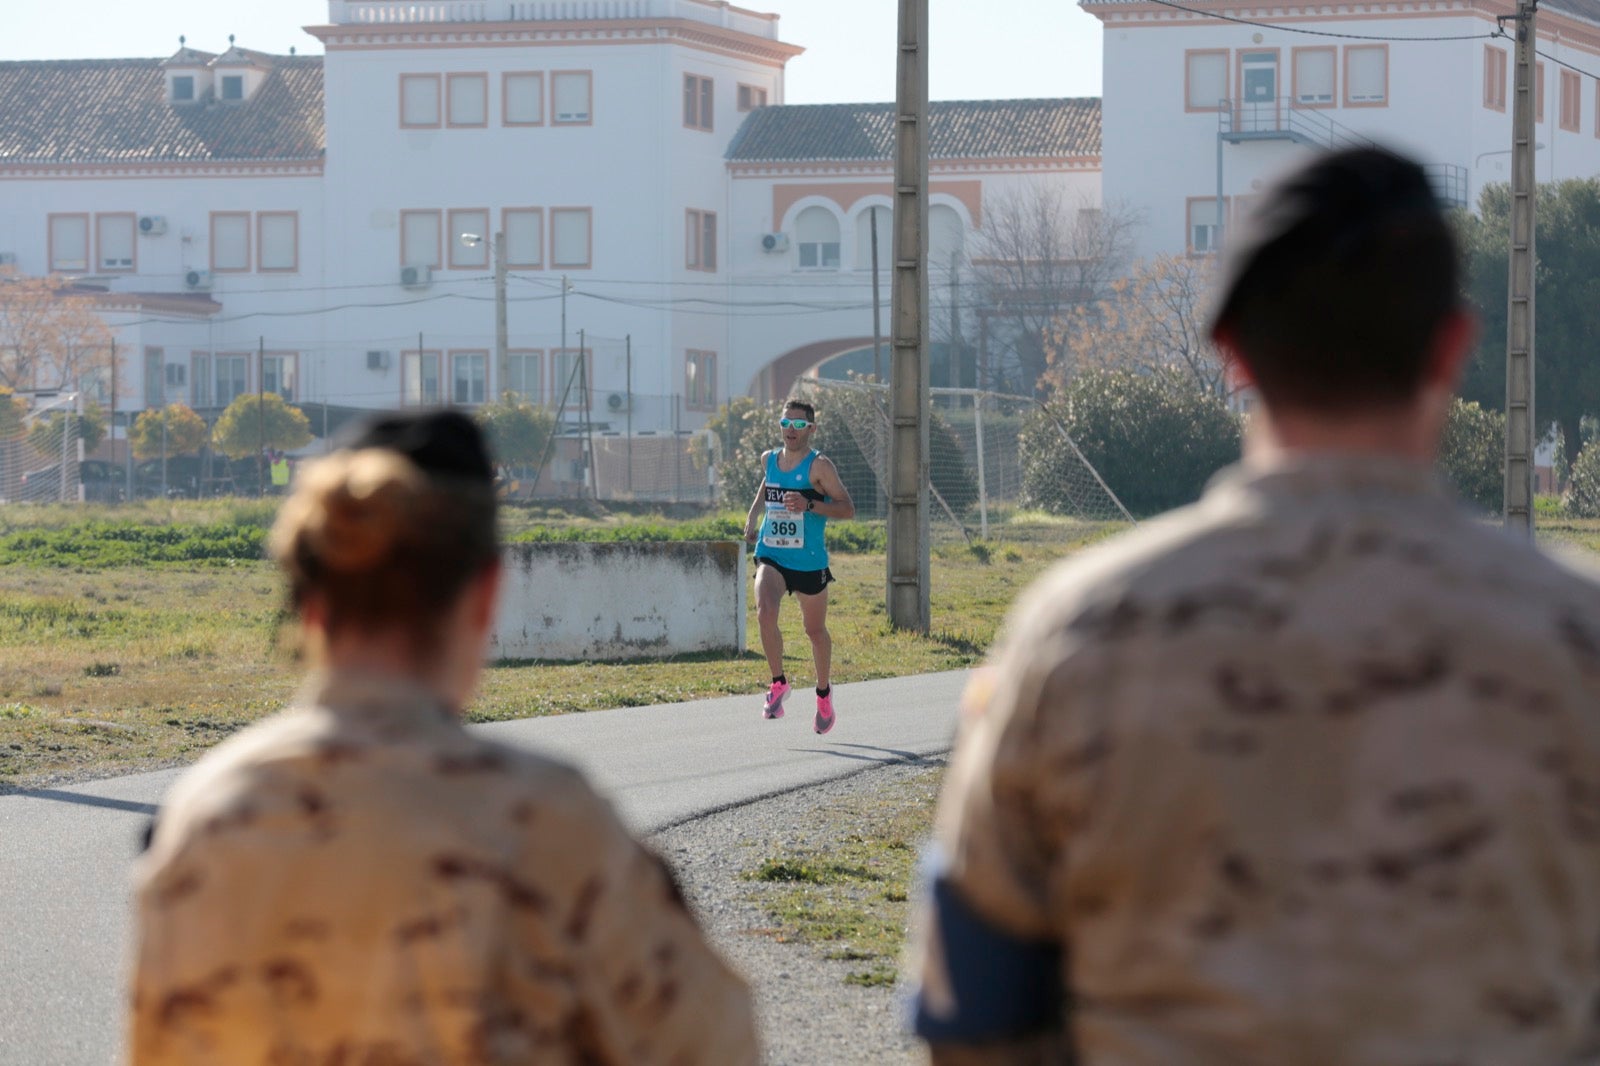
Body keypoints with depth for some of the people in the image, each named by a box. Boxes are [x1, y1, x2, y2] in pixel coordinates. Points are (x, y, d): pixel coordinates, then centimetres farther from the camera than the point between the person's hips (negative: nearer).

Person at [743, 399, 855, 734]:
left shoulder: (819, 465, -10)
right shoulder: (769, 459, 6)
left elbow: (848, 508, -14)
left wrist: (810, 505, -27)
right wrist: (753, 515, 14)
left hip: (809, 561, -3)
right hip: (770, 555, 3)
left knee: (815, 630, 12)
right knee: (765, 612, -25)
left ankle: (824, 692, 36)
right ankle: (779, 683, -10)